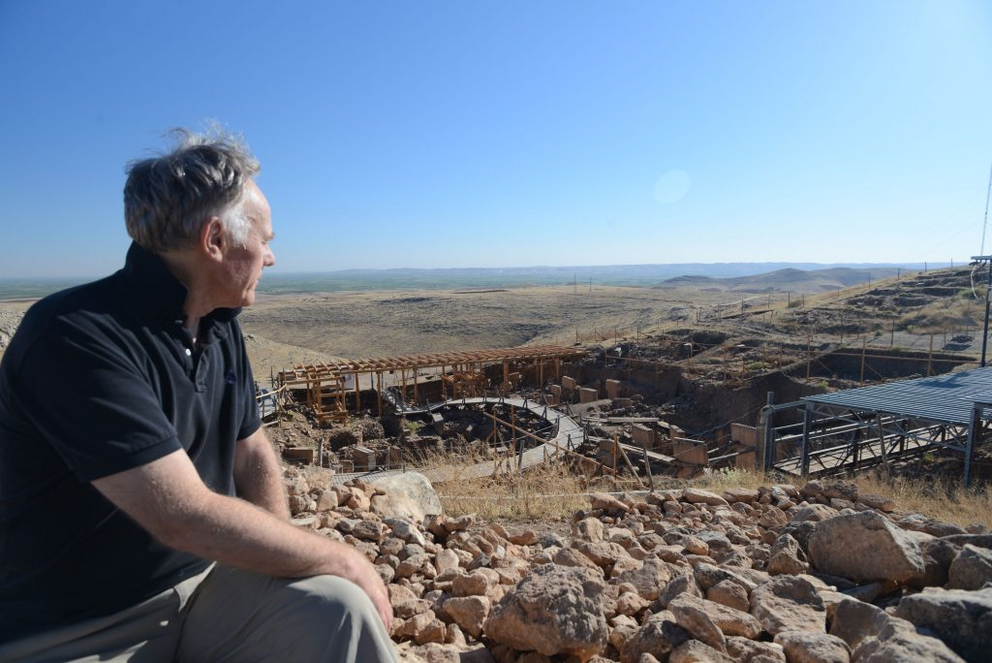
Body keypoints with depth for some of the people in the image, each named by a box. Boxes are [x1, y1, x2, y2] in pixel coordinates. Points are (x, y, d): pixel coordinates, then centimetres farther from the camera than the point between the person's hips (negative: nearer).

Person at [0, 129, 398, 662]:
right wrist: (346, 561, -18)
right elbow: (187, 518, -28)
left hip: (201, 581, 5)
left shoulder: (220, 327, 1)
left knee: (338, 609, -16)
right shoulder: (77, 337, -23)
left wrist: (276, 554, -5)